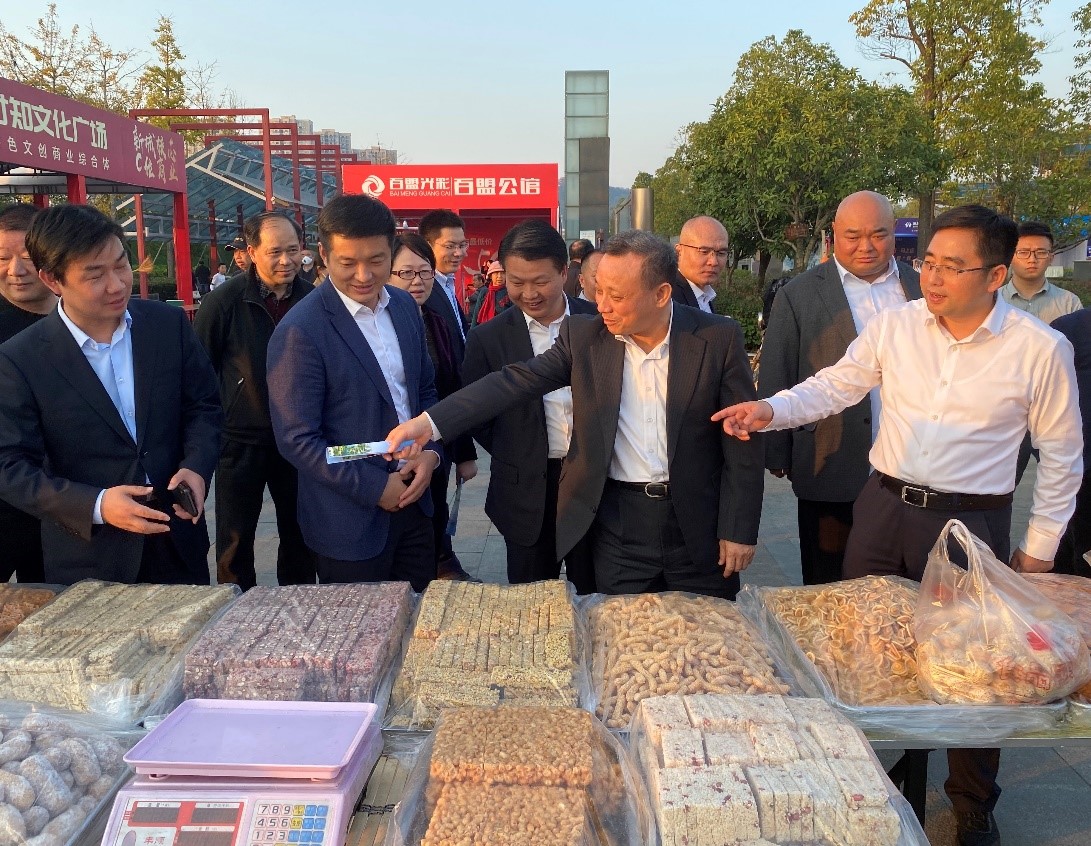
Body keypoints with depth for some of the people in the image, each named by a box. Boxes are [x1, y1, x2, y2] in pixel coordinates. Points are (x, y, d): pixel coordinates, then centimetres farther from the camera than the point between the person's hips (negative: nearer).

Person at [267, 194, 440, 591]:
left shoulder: (405, 306, 2)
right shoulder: (300, 332, -18)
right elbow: (298, 439, -17)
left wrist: (430, 452, -4)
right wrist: (375, 487, -16)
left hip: (412, 499, 6)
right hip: (351, 520, -6)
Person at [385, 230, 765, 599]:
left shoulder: (718, 338, -8)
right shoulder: (583, 334, -4)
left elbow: (742, 442, -5)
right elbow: (515, 382, -11)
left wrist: (739, 529, -6)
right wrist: (429, 422, -22)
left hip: (698, 522, 0)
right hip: (619, 520, 1)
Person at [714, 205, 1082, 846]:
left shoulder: (1040, 349, -10)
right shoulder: (895, 326, -4)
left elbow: (1061, 454, -1)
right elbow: (835, 386, 1)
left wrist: (1040, 547, 2)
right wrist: (770, 410, -17)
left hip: (972, 522, -3)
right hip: (884, 506, 3)